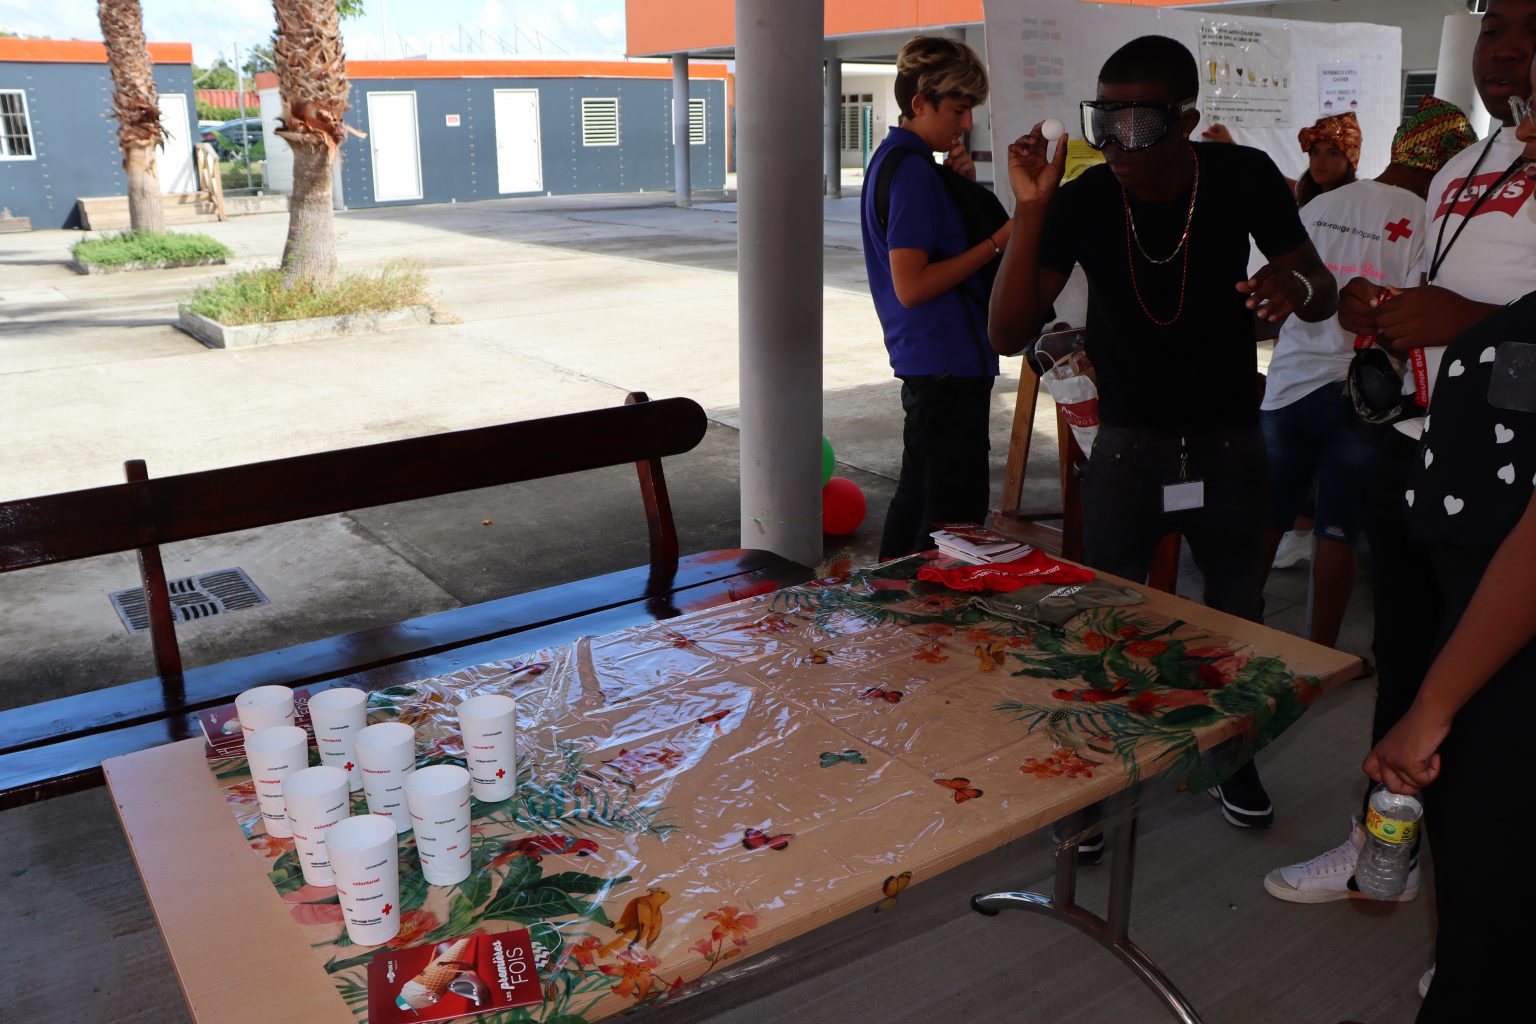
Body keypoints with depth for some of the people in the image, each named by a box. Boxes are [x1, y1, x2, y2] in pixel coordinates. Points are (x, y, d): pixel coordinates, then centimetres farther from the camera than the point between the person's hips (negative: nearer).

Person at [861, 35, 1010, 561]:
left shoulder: (891, 158, 14)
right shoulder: (912, 168, -16)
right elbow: (911, 286, -22)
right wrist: (998, 242, -19)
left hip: (924, 360, 11)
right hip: (948, 364, -11)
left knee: (918, 492, 20)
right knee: (955, 514, -6)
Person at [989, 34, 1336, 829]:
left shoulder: (1244, 179, -13)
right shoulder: (1083, 201, -15)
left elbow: (1324, 295, -3)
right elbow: (1009, 334, -21)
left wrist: (1298, 285, -29)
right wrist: (1029, 211, -32)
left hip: (1229, 440, 1)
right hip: (1128, 442, -1)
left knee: (1237, 616, 11)